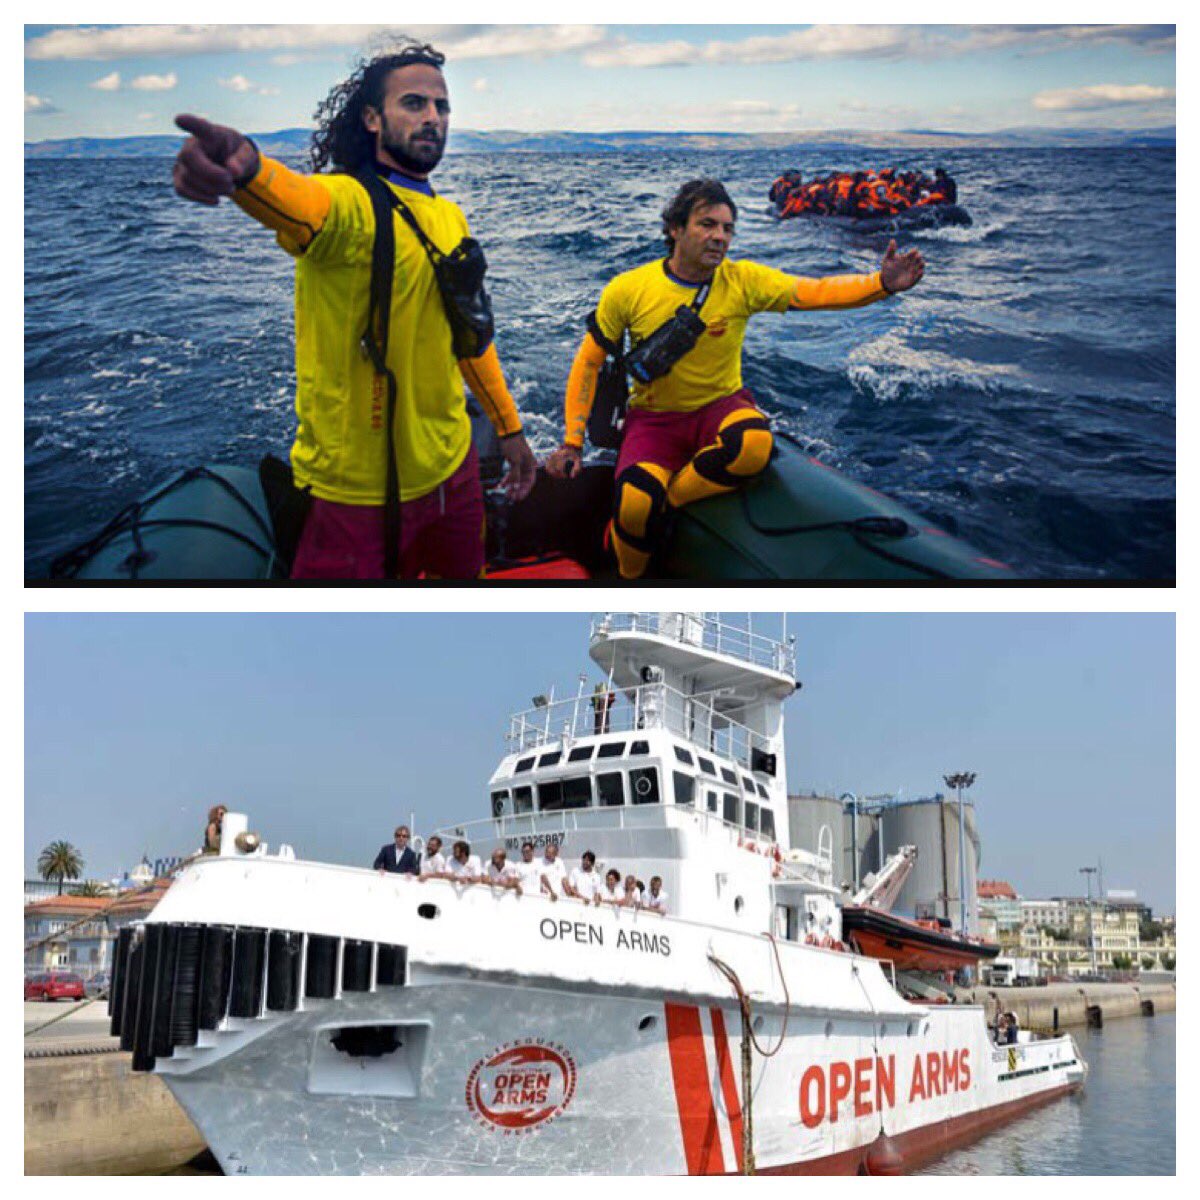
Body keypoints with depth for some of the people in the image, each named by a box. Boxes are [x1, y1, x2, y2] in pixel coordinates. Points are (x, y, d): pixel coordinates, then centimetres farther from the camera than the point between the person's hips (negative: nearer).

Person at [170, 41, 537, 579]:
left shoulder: (450, 218, 9)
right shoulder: (348, 201, -16)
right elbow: (298, 202, -40)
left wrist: (509, 428, 24)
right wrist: (245, 166, -63)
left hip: (451, 468, 7)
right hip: (357, 490, -7)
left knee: (466, 572, 22)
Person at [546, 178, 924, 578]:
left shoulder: (743, 281, -5)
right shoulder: (628, 290, -6)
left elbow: (817, 292, -15)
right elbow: (588, 362, 1)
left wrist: (881, 284, -33)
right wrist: (572, 442, -4)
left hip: (720, 408, 1)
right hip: (654, 419, -1)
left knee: (755, 443, -36)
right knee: (636, 504, -31)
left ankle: (662, 503, -14)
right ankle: (630, 578, 3)